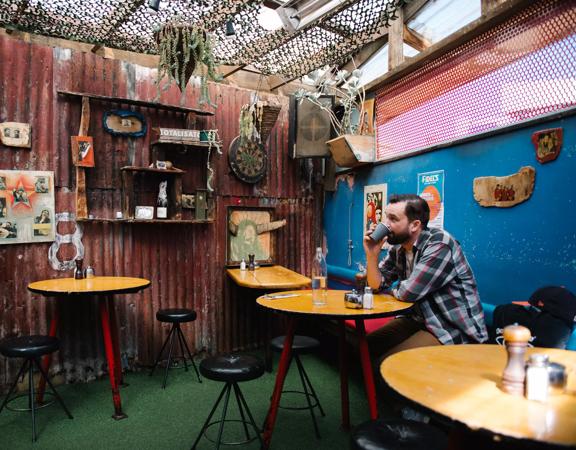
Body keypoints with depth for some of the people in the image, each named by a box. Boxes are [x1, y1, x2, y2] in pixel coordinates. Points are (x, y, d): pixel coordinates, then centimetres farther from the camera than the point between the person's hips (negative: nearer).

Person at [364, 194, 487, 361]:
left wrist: (393, 290, -4)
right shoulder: (398, 248, 2)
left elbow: (409, 292, -26)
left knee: (388, 362, -20)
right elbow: (377, 284, 5)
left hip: (455, 329, -7)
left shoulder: (440, 244, -23)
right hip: (421, 319, 8)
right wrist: (372, 254, -11)